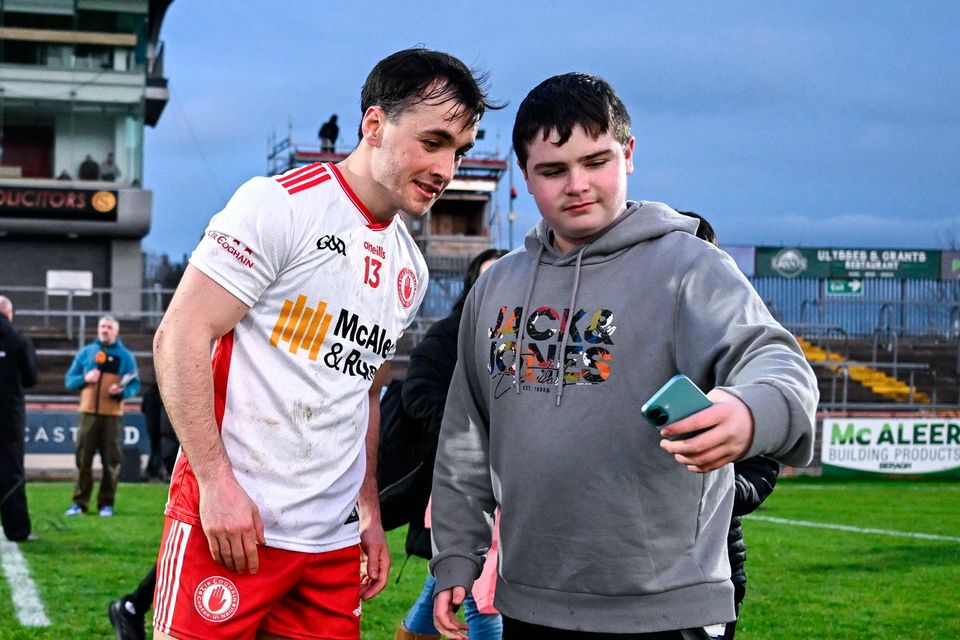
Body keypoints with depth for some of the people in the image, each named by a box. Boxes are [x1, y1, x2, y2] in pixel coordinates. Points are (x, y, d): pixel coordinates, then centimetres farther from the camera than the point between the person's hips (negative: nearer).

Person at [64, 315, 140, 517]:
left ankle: (106, 503, 6)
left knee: (111, 462, -1)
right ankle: (80, 502, 7)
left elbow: (135, 385, 4)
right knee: (83, 459, 1)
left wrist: (122, 391, -16)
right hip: (88, 412, 1)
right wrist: (84, 378, -9)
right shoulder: (86, 352, 12)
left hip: (112, 414, -1)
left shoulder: (125, 356, 7)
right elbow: (69, 380, 11)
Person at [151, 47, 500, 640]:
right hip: (229, 522, -7)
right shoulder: (281, 205, -8)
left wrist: (371, 512, 18)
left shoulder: (411, 269, 14)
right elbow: (180, 337, -12)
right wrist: (218, 483, -17)